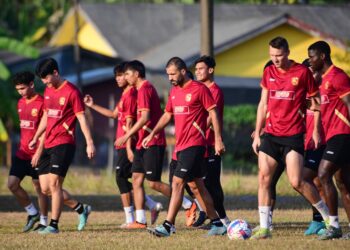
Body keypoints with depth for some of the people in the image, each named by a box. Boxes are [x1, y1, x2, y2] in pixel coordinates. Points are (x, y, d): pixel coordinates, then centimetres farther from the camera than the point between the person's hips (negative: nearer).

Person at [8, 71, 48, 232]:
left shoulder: (42, 103, -13)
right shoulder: (21, 103, 11)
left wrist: (38, 153, -19)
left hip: (37, 154, -7)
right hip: (22, 152, 7)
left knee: (39, 187, 0)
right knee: (12, 184, -1)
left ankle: (43, 221, 11)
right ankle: (32, 213, 13)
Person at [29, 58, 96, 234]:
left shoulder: (71, 92, -10)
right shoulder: (48, 91, 14)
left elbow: (81, 118, -11)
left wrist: (89, 142, -16)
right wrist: (36, 138, 28)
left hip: (64, 144, -8)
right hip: (48, 145, 8)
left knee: (54, 184, -12)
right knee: (45, 188, 6)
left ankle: (54, 225, -6)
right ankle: (81, 209, 20)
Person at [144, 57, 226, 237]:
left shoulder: (199, 89, -8)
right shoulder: (174, 91, 14)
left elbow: (213, 114, -9)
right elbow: (167, 115, 23)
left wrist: (218, 139, -13)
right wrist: (153, 133, 13)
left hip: (194, 145, -9)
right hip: (181, 145, 9)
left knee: (177, 183, -14)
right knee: (196, 185, 12)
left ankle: (168, 226, -16)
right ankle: (217, 224, 19)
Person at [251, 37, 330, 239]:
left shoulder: (302, 72, -6)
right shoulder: (268, 73, 8)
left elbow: (316, 102, 1)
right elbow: (263, 105, 13)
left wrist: (316, 130, -4)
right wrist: (257, 134, 10)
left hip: (293, 135, -5)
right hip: (271, 134, 5)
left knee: (297, 181, -11)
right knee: (264, 178, -4)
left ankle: (328, 217, 7)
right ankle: (264, 228, 0)